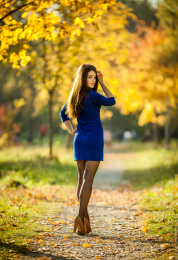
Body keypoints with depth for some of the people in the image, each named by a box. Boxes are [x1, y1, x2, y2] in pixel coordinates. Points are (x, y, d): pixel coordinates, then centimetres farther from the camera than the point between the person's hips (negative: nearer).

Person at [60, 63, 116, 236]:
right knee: (88, 179, -7)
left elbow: (63, 113, 20)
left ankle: (85, 219, 8)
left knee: (81, 178, 7)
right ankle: (81, 216, -14)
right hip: (94, 141, -7)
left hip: (79, 141, 7)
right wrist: (102, 83, -3)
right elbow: (111, 101, 0)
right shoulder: (93, 96, -16)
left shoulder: (75, 96, 7)